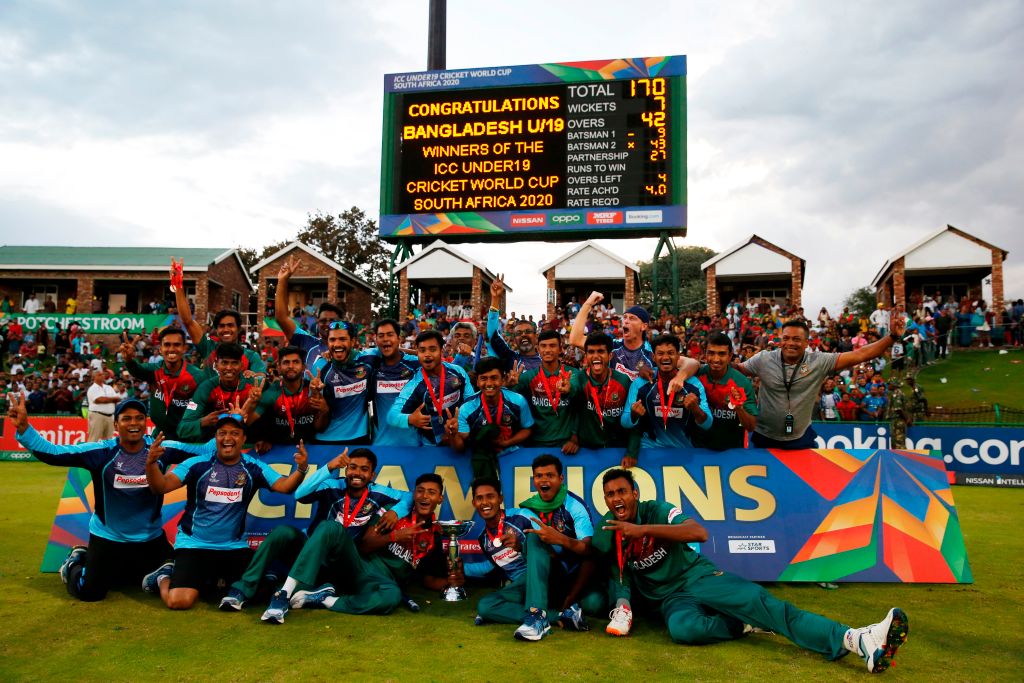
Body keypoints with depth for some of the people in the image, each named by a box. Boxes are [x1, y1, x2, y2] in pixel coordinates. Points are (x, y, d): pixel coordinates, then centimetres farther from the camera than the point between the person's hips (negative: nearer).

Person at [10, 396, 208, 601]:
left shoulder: (163, 449, -13)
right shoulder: (101, 452, -18)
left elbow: (205, 450, -15)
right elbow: (52, 453, -24)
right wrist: (23, 427, -36)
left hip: (151, 538, 2)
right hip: (107, 538, -2)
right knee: (89, 593, 1)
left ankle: (122, 572, 42)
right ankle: (75, 562, 36)